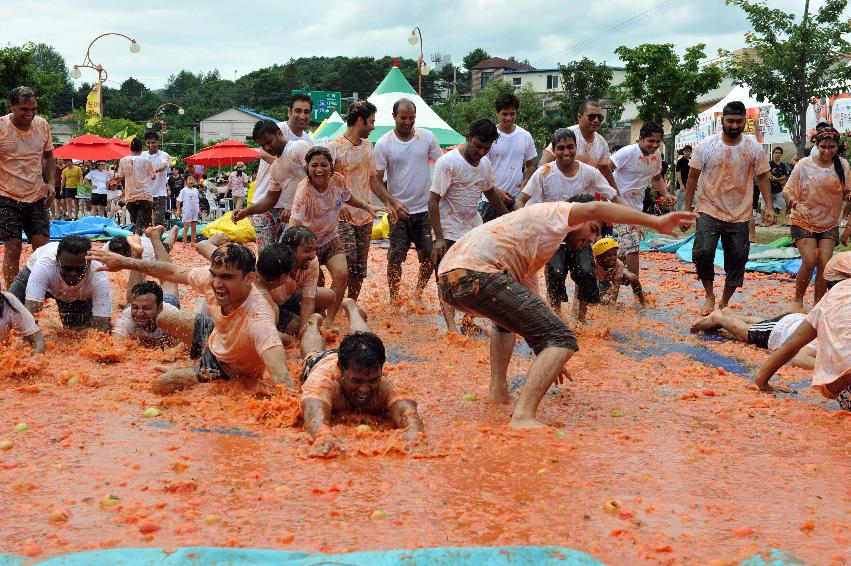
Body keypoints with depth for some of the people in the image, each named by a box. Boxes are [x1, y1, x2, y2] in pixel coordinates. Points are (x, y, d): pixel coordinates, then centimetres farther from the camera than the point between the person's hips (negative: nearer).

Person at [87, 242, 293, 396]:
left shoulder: (258, 318, -47)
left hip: (228, 367, -6)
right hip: (214, 335, 7)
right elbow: (174, 272, -7)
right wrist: (126, 262, -6)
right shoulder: (212, 278, -26)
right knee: (163, 319, 22)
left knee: (162, 384, -18)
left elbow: (282, 378, -57)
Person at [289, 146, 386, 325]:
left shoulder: (338, 180, -12)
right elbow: (294, 222, -40)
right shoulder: (304, 190, -29)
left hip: (331, 238, 4)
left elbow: (347, 196, 14)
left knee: (342, 274, -15)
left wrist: (367, 206, 1)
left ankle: (330, 320, -3)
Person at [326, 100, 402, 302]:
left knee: (360, 269, 8)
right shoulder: (334, 147, -8)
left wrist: (389, 201, 12)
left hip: (365, 217, 7)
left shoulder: (368, 146, 15)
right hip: (343, 217, -7)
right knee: (348, 264, -16)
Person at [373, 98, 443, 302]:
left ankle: (419, 292, 27)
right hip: (399, 210, -2)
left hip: (426, 209, 2)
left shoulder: (427, 137, 0)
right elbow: (377, 180, -3)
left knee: (430, 256, 5)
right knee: (396, 257, -1)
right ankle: (393, 297, 16)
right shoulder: (384, 144, -5)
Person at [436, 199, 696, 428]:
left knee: (509, 317, 41)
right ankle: (523, 416, -23)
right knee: (562, 340, -9)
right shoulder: (554, 212, 12)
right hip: (477, 274, -10)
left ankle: (498, 391, 27)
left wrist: (549, 360, 43)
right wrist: (656, 222, -11)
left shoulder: (534, 257, 37)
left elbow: (529, 310, 40)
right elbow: (594, 208, -9)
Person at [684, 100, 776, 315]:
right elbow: (693, 178, 1)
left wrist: (769, 207, -5)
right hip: (709, 211, -2)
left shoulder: (754, 147, -1)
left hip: (739, 216, 2)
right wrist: (687, 208, 0)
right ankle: (709, 294, 4)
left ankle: (724, 303, 23)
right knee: (703, 253, -20)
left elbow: (762, 177, 6)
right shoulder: (706, 145, -5)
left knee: (737, 261, 5)